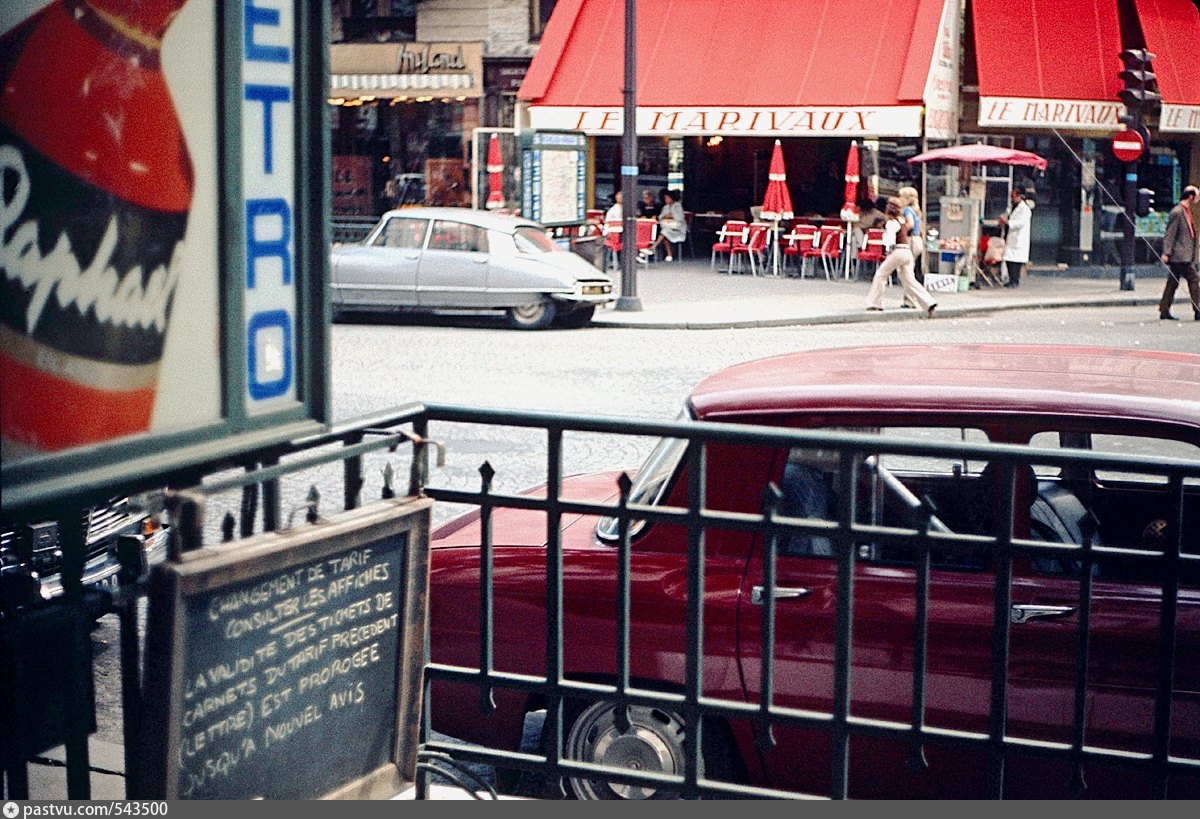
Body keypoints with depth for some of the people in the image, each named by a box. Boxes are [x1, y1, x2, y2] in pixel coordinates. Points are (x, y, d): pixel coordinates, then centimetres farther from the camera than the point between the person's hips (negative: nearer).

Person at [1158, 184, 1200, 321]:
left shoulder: (1187, 212, 18)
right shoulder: (1177, 212, -12)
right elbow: (1169, 234, -16)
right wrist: (1166, 253, -19)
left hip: (1185, 256, 10)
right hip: (1180, 255, -10)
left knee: (1172, 283, 9)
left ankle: (1164, 311, 11)